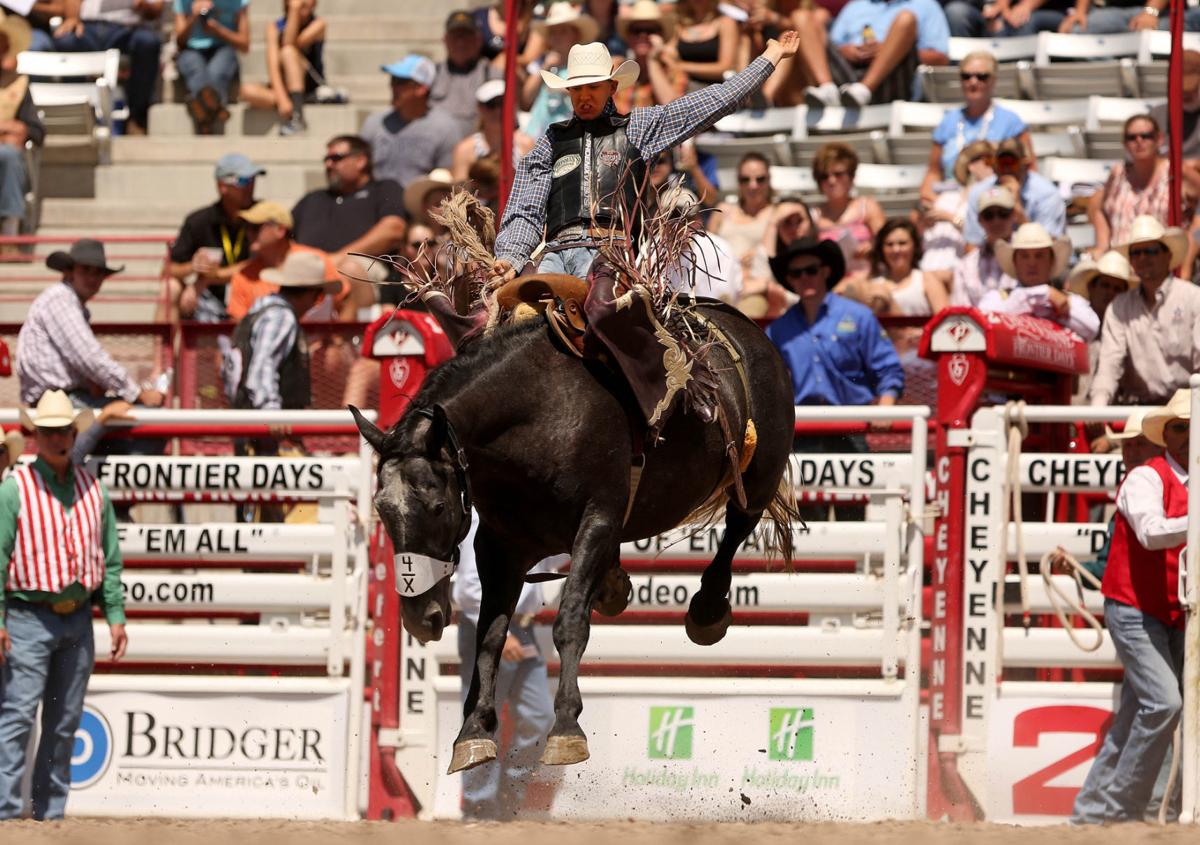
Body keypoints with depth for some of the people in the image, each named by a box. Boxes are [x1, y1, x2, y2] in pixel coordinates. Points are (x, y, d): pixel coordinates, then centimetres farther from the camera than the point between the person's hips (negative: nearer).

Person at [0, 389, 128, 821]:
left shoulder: (93, 490, 9)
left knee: (65, 723, 8)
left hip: (78, 620, 5)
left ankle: (51, 812, 14)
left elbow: (110, 558, 15)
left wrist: (115, 616, 8)